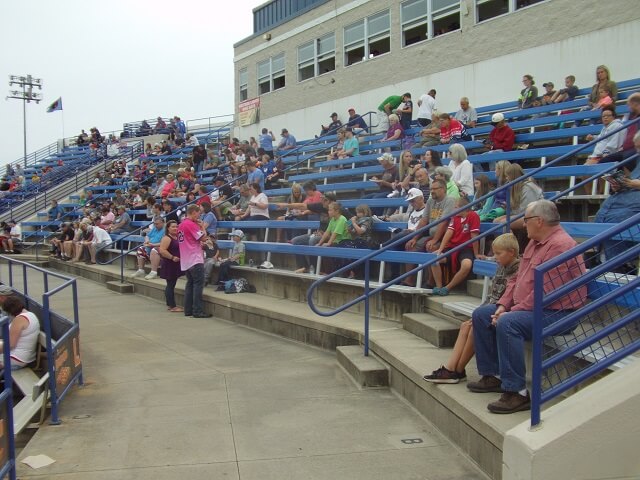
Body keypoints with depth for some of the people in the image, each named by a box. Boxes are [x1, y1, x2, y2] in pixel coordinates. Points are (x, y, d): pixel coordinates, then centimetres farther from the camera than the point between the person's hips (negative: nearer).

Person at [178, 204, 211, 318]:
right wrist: (202, 227, 2)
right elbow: (203, 237, -11)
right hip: (195, 259, -9)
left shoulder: (181, 225, 16)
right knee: (198, 283, -7)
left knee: (190, 283, 12)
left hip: (185, 261, 9)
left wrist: (200, 243, 19)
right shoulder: (191, 224, -13)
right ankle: (198, 311, -10)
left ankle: (188, 310, 13)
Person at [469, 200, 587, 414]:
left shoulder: (559, 245, -21)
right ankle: (492, 375, 10)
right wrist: (503, 305, 1)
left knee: (507, 323, -33)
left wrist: (512, 311, -19)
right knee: (481, 314, 7)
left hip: (557, 312, -11)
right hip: (524, 307, 11)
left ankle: (517, 392, -28)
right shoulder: (535, 243, 12)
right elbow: (517, 278, 15)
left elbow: (544, 293, -26)